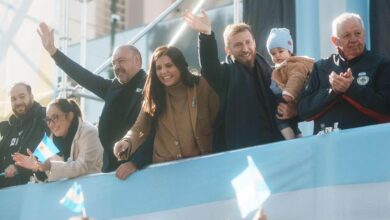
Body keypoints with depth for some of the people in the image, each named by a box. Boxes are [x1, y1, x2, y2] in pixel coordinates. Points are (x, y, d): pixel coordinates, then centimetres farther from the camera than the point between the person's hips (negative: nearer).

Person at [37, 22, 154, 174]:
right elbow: (83, 76, 18)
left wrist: (136, 163, -29)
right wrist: (52, 50, 13)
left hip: (140, 170, -7)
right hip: (111, 170, 7)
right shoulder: (113, 88, 17)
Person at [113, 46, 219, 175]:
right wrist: (127, 143, -24)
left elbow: (219, 124, -2)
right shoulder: (154, 95, 6)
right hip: (165, 166, 3)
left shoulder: (202, 86, -1)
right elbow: (140, 128, -3)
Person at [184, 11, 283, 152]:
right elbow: (210, 65, -26)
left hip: (271, 144, 4)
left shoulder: (265, 69, 11)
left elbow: (277, 102, 21)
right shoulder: (226, 73, -3)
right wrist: (206, 34, -44)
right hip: (238, 149, -4)